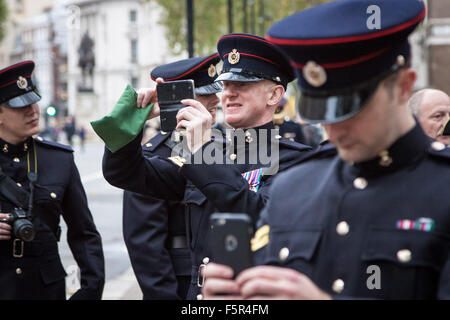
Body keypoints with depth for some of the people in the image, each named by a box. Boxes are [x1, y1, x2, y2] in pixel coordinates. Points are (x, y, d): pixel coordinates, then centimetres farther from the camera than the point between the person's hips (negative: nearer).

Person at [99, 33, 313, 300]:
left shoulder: (294, 158, -10)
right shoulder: (203, 151, 8)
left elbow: (264, 218, -26)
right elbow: (124, 174, 6)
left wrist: (203, 149, -26)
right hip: (198, 291, 5)